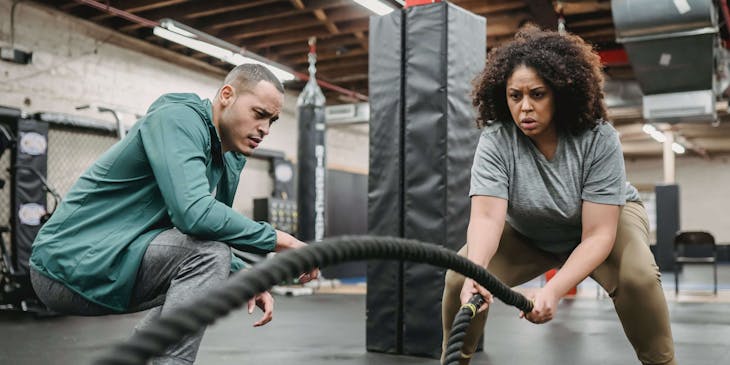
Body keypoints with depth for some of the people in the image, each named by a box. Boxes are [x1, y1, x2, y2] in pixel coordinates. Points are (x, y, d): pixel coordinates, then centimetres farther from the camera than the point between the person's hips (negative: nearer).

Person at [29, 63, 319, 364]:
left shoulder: (230, 161, 9)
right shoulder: (178, 119, -18)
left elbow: (215, 232, 16)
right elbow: (194, 213, -33)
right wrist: (278, 239, -23)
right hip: (69, 263, -10)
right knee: (208, 254, -24)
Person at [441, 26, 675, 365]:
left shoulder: (598, 139, -29)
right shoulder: (495, 141, -26)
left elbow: (598, 233, -32)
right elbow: (486, 215, -37)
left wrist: (553, 290, -46)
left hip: (605, 217, -1)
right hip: (528, 235, 2)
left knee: (638, 277, -32)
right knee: (459, 277, -19)